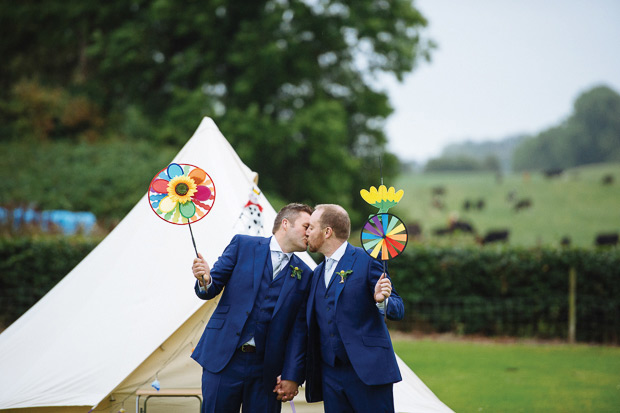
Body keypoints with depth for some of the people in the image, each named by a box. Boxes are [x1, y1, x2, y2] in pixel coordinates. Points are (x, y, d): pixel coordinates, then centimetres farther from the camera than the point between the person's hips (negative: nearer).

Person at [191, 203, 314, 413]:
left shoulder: (304, 275, 9)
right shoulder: (243, 245, 5)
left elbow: (299, 330, 5)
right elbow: (212, 289, 5)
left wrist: (292, 376, -1)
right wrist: (205, 281, -19)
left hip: (267, 368, 2)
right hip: (224, 357, -1)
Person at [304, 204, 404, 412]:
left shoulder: (367, 260, -3)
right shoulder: (318, 272, 18)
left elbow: (398, 311, -4)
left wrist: (382, 301, -27)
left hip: (367, 370, -6)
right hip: (331, 375, 6)